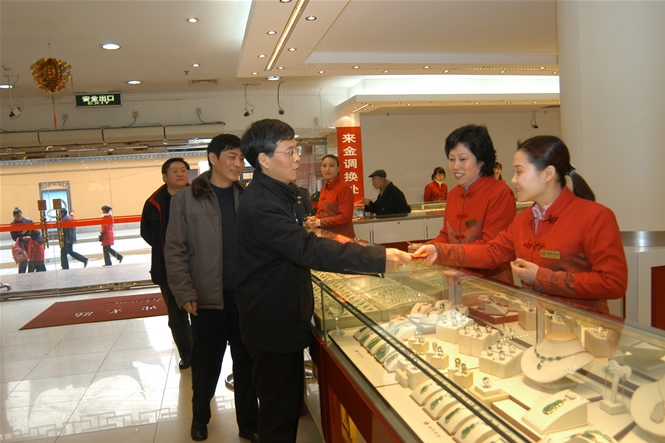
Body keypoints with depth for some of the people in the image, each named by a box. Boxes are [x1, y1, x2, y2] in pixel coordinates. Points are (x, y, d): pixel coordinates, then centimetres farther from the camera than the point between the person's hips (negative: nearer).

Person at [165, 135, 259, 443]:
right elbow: (175, 250, -3)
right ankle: (200, 416, 40)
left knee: (246, 361, 12)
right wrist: (184, 294, -8)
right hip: (208, 298, -2)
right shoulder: (185, 199, -2)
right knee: (206, 362, 14)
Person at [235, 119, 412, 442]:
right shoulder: (259, 205, -24)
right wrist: (379, 258, -33)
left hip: (285, 321, 10)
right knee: (279, 416, 3)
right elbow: (309, 250, -34)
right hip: (273, 328, -10)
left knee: (291, 404, 21)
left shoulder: (277, 195, 11)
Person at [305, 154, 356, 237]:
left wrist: (320, 222, -16)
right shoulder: (323, 189, 11)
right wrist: (315, 219, -3)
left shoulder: (344, 188, -12)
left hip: (342, 237, -6)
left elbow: (345, 217, -17)